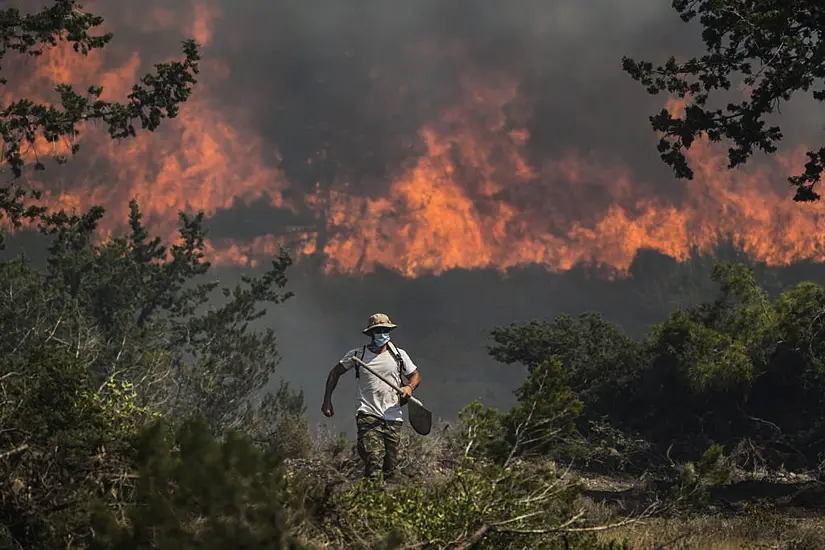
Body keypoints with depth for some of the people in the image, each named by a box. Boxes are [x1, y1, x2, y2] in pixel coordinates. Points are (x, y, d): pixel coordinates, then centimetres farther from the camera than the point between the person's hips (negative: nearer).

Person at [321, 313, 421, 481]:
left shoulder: (399, 355, 9)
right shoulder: (357, 355, 3)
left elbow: (415, 376, 21)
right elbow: (335, 373, 14)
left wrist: (409, 387, -3)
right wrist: (327, 401, 6)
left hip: (393, 418, 3)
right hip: (368, 417, -3)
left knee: (390, 470, 2)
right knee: (373, 462, -22)